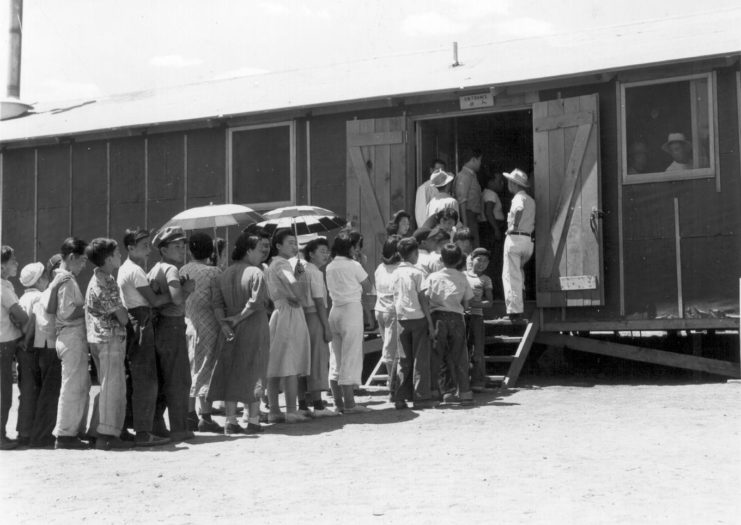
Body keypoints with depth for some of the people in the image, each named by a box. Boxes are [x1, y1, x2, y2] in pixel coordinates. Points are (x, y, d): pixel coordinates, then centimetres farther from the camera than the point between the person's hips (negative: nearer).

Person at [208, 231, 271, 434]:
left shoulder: (223, 275, 8)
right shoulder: (256, 273, -11)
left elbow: (217, 303, 0)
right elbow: (256, 302, -19)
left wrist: (224, 323, -7)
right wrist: (238, 318, -9)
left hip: (230, 332, 5)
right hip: (254, 329, -5)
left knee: (229, 374, 9)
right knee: (253, 374, 3)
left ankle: (231, 421, 10)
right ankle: (253, 420, 5)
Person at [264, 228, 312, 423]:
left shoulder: (271, 265, 18)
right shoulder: (282, 263, -10)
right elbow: (295, 286, -26)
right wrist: (296, 298, -6)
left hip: (277, 314, 9)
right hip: (290, 314, -9)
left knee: (274, 367, 8)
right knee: (291, 366, -8)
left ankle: (274, 410, 12)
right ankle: (291, 411, -8)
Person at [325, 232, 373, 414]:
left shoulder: (329, 267, 9)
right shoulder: (354, 265, -7)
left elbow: (329, 290, 8)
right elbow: (367, 287, -1)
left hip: (334, 309, 6)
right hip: (352, 309, -6)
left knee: (335, 358, 10)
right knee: (351, 357, -2)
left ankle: (338, 402, 13)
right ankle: (349, 403, -2)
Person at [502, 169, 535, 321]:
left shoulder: (518, 198, -8)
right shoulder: (531, 200, 18)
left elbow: (519, 209, -31)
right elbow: (533, 221, 22)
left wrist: (514, 226, -22)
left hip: (515, 238, -8)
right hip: (529, 239, 8)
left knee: (511, 275, -4)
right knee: (519, 273, 21)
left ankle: (514, 311, -8)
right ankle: (519, 308, 20)